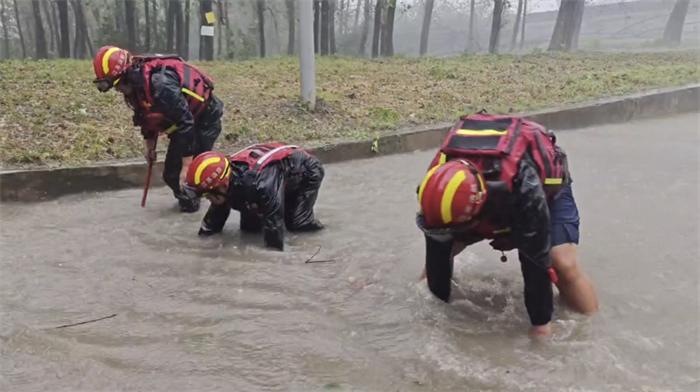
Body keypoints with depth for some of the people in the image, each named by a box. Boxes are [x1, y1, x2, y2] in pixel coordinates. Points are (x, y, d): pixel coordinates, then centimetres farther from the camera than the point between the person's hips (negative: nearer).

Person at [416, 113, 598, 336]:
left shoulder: (523, 188, -48)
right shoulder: (441, 182, -33)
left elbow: (536, 260, -39)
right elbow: (437, 253, -21)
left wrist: (541, 323, -30)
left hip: (546, 185, -3)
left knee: (563, 265, -25)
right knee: (440, 249, -7)